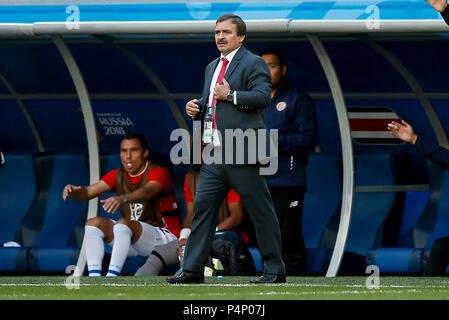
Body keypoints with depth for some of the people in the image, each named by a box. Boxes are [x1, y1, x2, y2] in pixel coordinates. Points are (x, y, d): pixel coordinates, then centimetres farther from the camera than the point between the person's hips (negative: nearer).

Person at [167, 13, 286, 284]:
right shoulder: (212, 67, 21)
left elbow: (263, 97, -18)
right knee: (203, 206, 3)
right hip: (215, 152, 8)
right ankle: (193, 269, 5)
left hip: (242, 154, -8)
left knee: (261, 211, -2)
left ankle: (275, 270, 4)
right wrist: (197, 107, 10)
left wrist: (230, 96, -17)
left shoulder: (253, 64, -5)